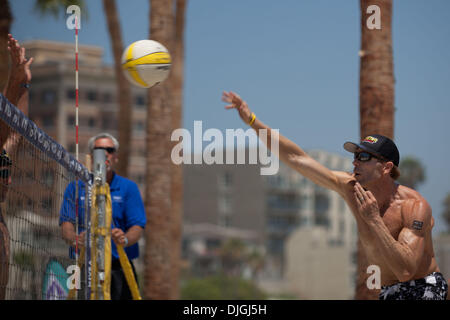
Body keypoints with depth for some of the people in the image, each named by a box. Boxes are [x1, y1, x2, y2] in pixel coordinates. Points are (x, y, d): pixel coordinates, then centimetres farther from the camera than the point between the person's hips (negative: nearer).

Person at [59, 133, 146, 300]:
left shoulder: (129, 187, 8)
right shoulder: (76, 188, 10)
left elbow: (138, 226, -1)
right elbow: (66, 223, 1)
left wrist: (125, 239, -24)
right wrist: (75, 238, -22)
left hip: (120, 269, 0)